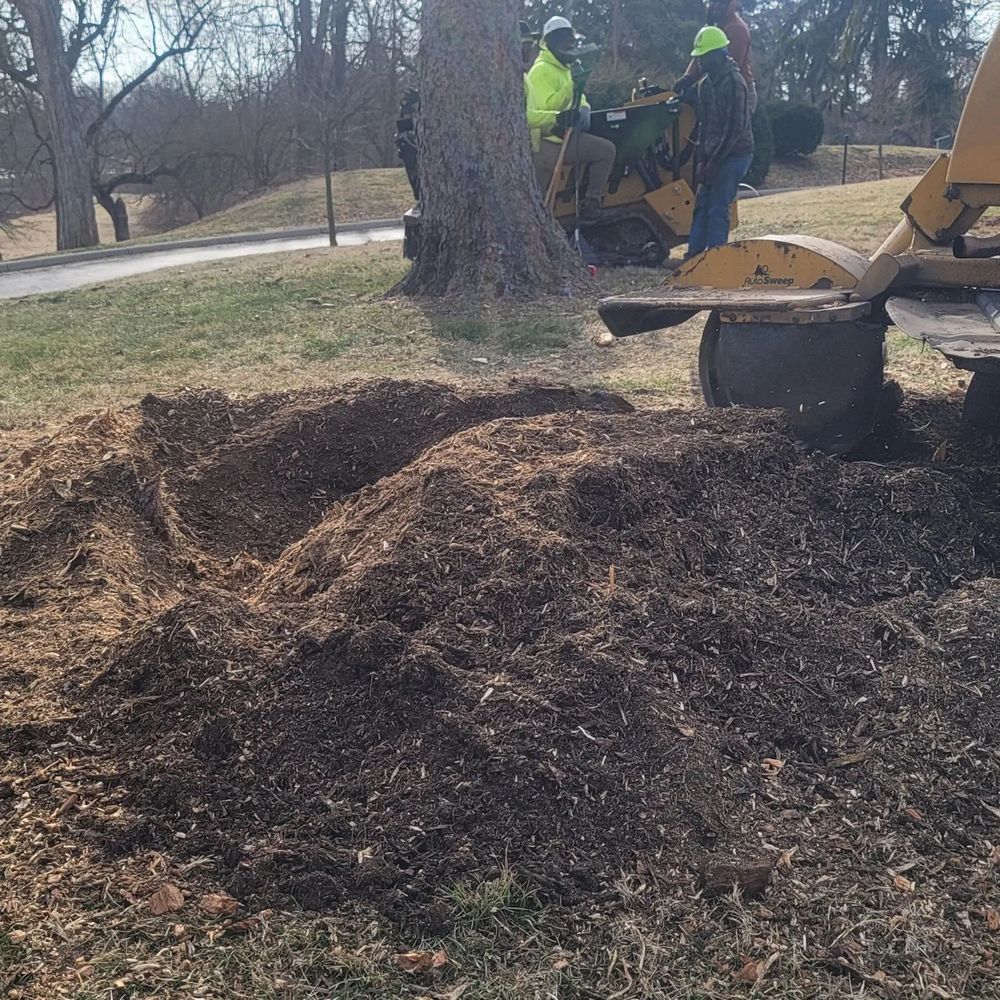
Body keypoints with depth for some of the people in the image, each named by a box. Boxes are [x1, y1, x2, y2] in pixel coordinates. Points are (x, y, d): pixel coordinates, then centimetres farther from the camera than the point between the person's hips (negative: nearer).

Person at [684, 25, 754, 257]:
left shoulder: (733, 82, -15)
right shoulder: (706, 84, 12)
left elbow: (735, 128, -19)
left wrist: (714, 161, -19)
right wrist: (702, 160, 8)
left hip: (734, 154, -9)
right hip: (714, 155, 9)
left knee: (717, 210, -10)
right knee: (702, 206, 9)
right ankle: (693, 256, 14)